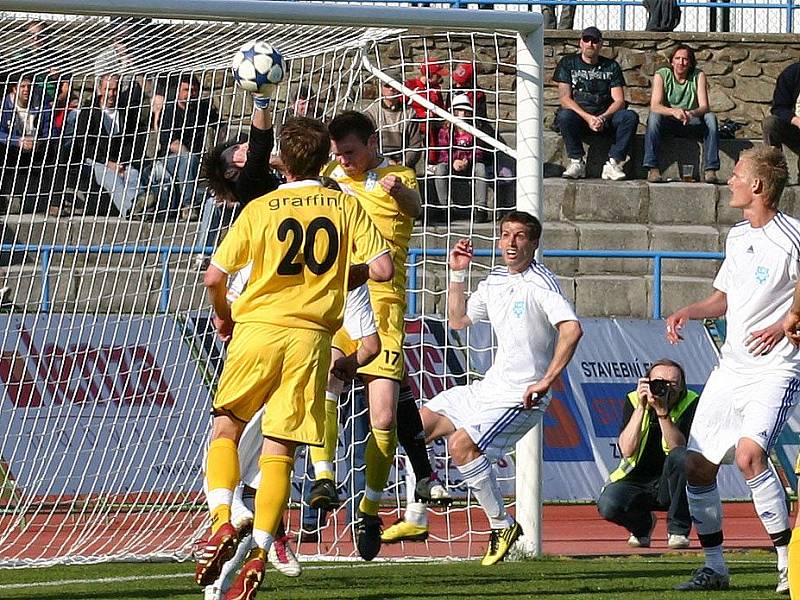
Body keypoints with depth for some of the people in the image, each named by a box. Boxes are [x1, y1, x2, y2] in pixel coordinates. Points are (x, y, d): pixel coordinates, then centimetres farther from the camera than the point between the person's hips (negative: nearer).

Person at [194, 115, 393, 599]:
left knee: (226, 427, 13)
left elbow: (214, 276, -1)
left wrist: (223, 315, 19)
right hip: (311, 336, 1)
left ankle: (222, 521, -10)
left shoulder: (260, 209, 1)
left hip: (258, 328, -1)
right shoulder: (346, 206, 5)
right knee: (279, 449, 3)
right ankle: (259, 555, -6)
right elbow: (383, 269, -2)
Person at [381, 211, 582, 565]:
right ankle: (416, 520, 12)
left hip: (522, 397, -9)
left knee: (461, 444, -25)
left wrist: (546, 381, -31)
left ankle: (502, 525, -9)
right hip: (490, 387, 9)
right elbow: (458, 321, 25)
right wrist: (457, 274, 14)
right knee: (419, 424, 7)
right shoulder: (495, 281, 11)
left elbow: (572, 329, -30)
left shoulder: (540, 283, -16)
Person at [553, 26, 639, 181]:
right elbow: (564, 99, -4)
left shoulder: (611, 66, 13)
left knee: (630, 116, -26)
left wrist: (603, 118, -17)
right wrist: (588, 118, -19)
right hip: (578, 117, -2)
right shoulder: (568, 64, 7)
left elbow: (619, 101, 4)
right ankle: (576, 162, -23)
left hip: (605, 118, 2)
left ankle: (613, 164, -26)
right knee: (565, 115, -36)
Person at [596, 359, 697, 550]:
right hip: (636, 481, 1)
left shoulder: (690, 403, -11)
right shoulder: (633, 401, -7)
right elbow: (627, 450, -21)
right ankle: (642, 525, 10)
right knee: (608, 505, -29)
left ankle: (678, 530, -15)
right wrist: (641, 407, -26)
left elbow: (679, 448, -25)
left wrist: (662, 411, -34)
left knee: (681, 457, -33)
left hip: (670, 484, -1)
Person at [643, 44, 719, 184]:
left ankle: (711, 170, -31)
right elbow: (654, 106, -21)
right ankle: (652, 168, -36)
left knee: (711, 117, -27)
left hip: (692, 124, 1)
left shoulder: (698, 76, -4)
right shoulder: (661, 75, -8)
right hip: (667, 124, -1)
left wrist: (692, 113, -39)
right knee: (654, 117, -32)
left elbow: (704, 107, -15)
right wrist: (673, 112, -42)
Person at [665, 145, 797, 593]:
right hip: (730, 367, 8)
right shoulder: (738, 237, 14)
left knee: (749, 455, -27)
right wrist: (688, 313, 9)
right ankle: (715, 568, 18)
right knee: (697, 466, 5)